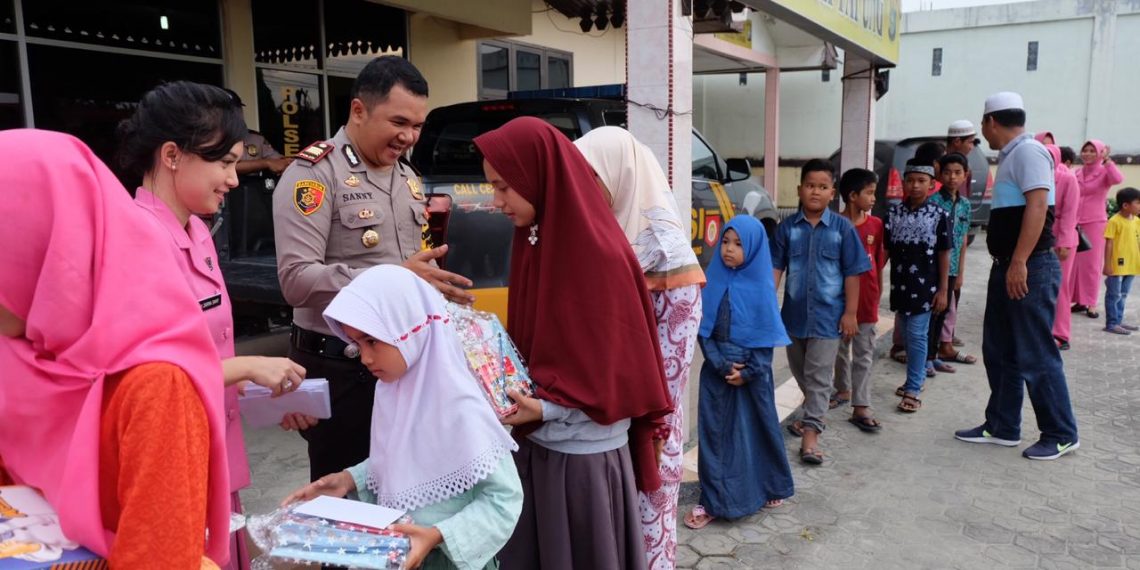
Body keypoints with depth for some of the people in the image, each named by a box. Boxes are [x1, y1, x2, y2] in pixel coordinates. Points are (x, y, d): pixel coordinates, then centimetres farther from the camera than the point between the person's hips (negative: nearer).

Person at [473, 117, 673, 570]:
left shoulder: (599, 253, -20)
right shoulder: (535, 239, 4)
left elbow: (613, 367, -17)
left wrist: (546, 408, -24)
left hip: (583, 456, -7)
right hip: (535, 444, 8)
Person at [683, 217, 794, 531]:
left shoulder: (761, 286, -6)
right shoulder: (714, 282, -1)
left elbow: (767, 336, -5)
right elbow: (703, 330, -2)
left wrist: (748, 372, -11)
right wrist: (722, 365, -11)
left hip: (754, 371, -1)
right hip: (717, 371, 2)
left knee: (757, 429, 12)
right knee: (715, 432, 5)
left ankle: (770, 488, 32)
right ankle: (713, 500, 13)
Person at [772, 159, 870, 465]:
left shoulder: (842, 228, -7)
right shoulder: (788, 227, -2)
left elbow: (852, 273, -4)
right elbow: (776, 267, -1)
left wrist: (850, 312, -6)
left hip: (827, 314, -3)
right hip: (794, 313, 3)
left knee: (818, 375, -2)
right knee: (799, 371, 19)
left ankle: (811, 432, 2)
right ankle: (813, 413, 42)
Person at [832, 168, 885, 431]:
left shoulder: (876, 225, 0)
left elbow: (879, 261, 7)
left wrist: (878, 293, 9)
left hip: (866, 299, 2)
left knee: (863, 353, 3)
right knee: (840, 348, 15)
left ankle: (860, 407, 5)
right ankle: (843, 390, 35)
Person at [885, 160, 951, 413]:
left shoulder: (939, 215, -5)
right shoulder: (894, 212, 4)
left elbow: (944, 254, -3)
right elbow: (885, 249, 6)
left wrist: (943, 289, -5)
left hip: (925, 286, -4)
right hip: (900, 284, 4)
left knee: (917, 336, -5)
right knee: (908, 335, 15)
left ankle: (913, 390, -1)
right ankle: (918, 376, 32)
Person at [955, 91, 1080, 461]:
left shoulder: (1028, 151, -12)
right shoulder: (1010, 156, 17)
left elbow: (1038, 206, -23)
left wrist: (1019, 263, -27)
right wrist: (1006, 264, 19)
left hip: (1030, 269, -10)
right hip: (1007, 267, 10)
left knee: (1035, 355, -3)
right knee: (999, 351, 13)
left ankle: (1061, 435, 10)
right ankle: (1002, 427, 23)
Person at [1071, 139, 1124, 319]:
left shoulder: (1104, 172, -3)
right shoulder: (1076, 173, 10)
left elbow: (1118, 179, -26)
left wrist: (1107, 160, -22)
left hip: (1095, 223, -4)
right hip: (1074, 223, 4)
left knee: (1091, 264, -1)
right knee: (1073, 263, 5)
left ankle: (1090, 304, 4)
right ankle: (1079, 300, 15)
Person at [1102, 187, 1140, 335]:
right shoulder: (1114, 221, -13)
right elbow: (1109, 244, -13)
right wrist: (1107, 264, -14)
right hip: (1116, 265, -7)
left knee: (1122, 295, 15)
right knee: (1114, 295, -1)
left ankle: (1119, 320, 24)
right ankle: (1111, 323, 5)